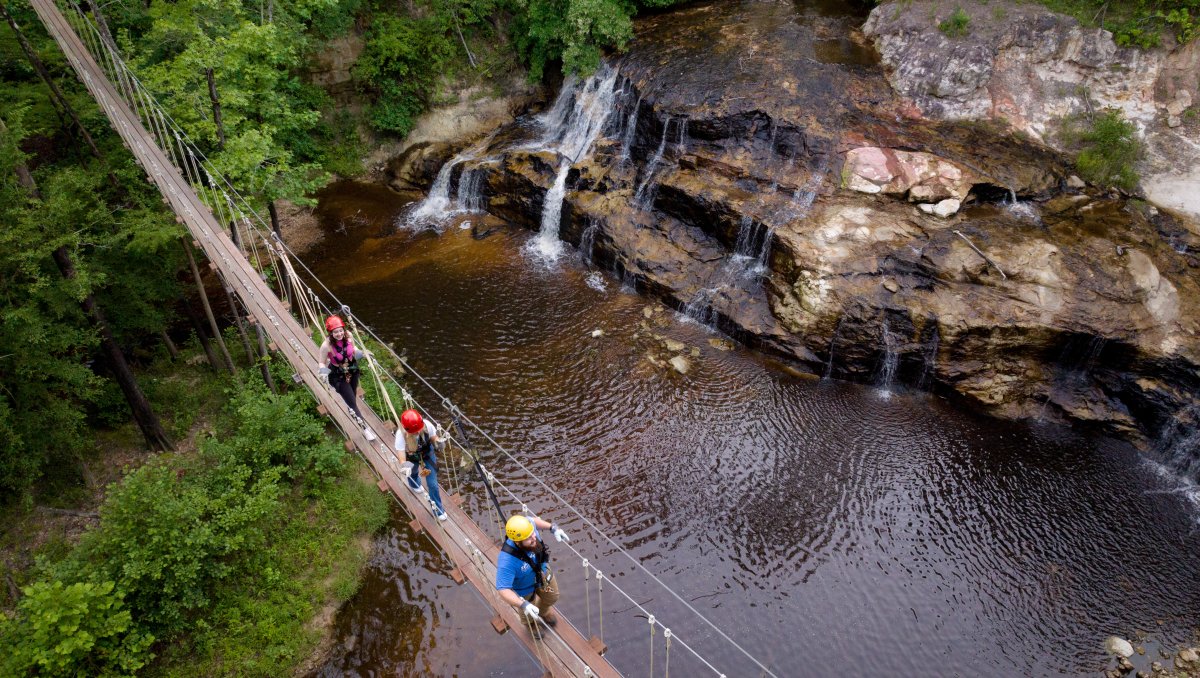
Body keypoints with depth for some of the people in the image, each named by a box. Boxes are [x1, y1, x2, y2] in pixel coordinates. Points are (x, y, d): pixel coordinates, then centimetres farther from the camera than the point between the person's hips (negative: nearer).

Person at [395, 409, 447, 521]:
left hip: (427, 452, 0)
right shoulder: (401, 435, -43)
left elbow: (434, 438, -18)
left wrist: (438, 443, -41)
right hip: (411, 457, 0)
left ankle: (437, 508, 32)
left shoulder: (427, 425, -37)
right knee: (413, 473, 34)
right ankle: (413, 484, 73)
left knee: (432, 483, 5)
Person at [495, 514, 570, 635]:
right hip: (524, 588, -4)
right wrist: (523, 605, -54)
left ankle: (543, 612, 68)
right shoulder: (507, 561, -48)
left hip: (542, 571, 5)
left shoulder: (528, 525, -34)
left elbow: (534, 520, -8)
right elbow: (503, 590, -43)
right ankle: (530, 623, 66)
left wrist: (553, 528, -18)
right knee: (528, 613, 28)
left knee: (552, 597, 31)